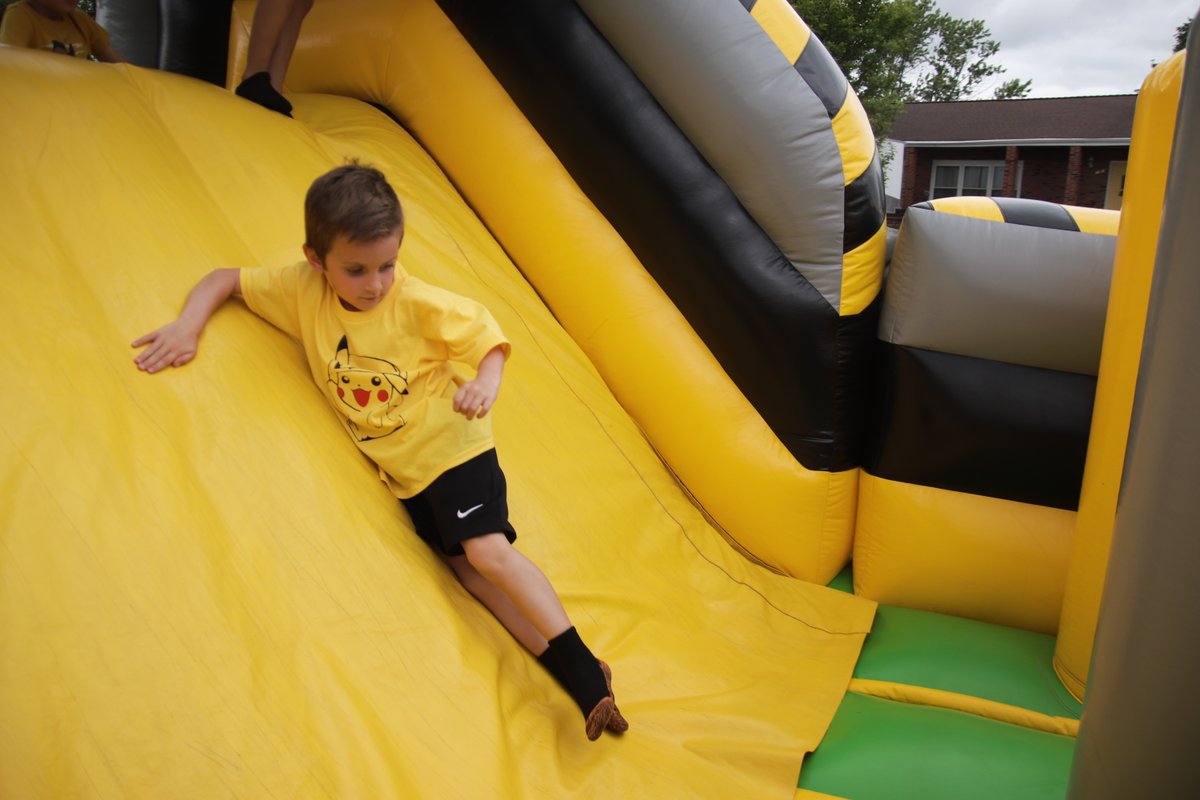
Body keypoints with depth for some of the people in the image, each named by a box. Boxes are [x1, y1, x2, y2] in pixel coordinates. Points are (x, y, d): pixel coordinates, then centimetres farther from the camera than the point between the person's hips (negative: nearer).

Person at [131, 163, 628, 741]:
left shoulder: (417, 303, -16)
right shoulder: (304, 291, -6)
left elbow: (486, 333, -8)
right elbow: (224, 279, 6)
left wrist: (485, 384, -28)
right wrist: (189, 325, -11)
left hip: (450, 445, -5)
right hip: (400, 467, 5)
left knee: (488, 551, -21)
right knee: (464, 568, -1)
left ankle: (583, 666, -13)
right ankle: (569, 675, 2)